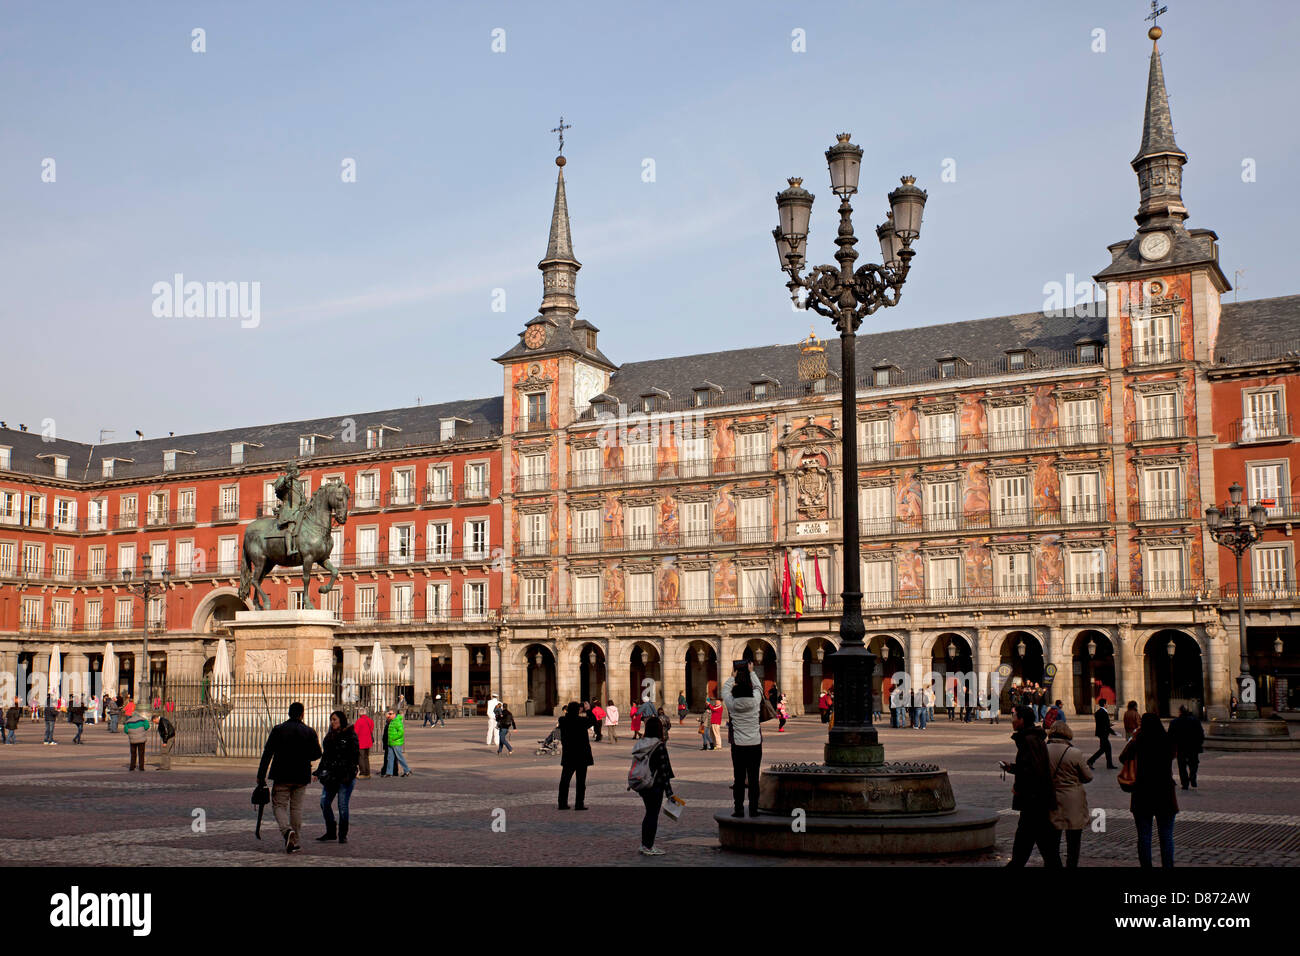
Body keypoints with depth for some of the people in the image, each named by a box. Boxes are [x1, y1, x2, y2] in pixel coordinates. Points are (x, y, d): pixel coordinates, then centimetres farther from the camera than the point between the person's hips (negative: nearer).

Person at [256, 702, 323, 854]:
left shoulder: (277, 730, -3)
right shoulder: (309, 732, -1)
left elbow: (267, 754, -6)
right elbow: (316, 754, 0)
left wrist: (261, 776, -5)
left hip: (282, 776, -2)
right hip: (301, 777, 2)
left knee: (279, 805, 5)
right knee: (296, 807, 11)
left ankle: (287, 830, -21)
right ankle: (294, 841, 11)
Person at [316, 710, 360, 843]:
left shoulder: (350, 736, -6)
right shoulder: (330, 736, 15)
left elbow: (354, 757, -10)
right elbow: (325, 756, 21)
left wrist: (349, 775, -17)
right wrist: (319, 772, 14)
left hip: (345, 777, -7)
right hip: (331, 776, 7)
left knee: (342, 805, -3)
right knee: (324, 802, 0)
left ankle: (343, 835, 10)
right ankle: (330, 832, 13)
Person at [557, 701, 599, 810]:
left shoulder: (563, 720, -7)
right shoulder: (581, 721, -16)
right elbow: (593, 720, 4)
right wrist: (588, 710, 14)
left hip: (567, 755, 3)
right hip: (581, 756, -3)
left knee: (565, 779, 13)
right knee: (581, 780, 5)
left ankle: (562, 803, 15)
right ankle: (579, 804, 4)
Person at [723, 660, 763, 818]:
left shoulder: (732, 703, -7)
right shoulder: (755, 700, -7)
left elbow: (725, 690, 14)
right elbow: (758, 687, 15)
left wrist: (733, 675, 27)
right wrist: (751, 672, 27)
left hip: (738, 746, 0)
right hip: (755, 745, 1)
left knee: (739, 778, 4)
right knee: (753, 778, 5)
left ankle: (738, 809, 6)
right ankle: (753, 809, 8)